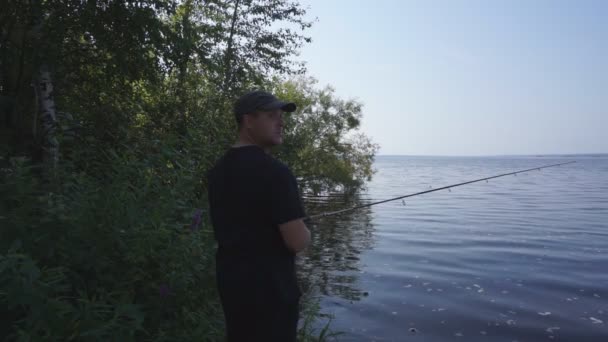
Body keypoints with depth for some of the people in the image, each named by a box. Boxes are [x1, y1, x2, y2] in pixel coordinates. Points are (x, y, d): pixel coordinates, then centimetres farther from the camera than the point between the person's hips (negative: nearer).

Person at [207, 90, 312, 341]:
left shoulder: (218, 170, 6)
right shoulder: (274, 172, -22)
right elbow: (297, 241, -23)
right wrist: (305, 233, -2)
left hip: (230, 282, 8)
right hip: (269, 287, -8)